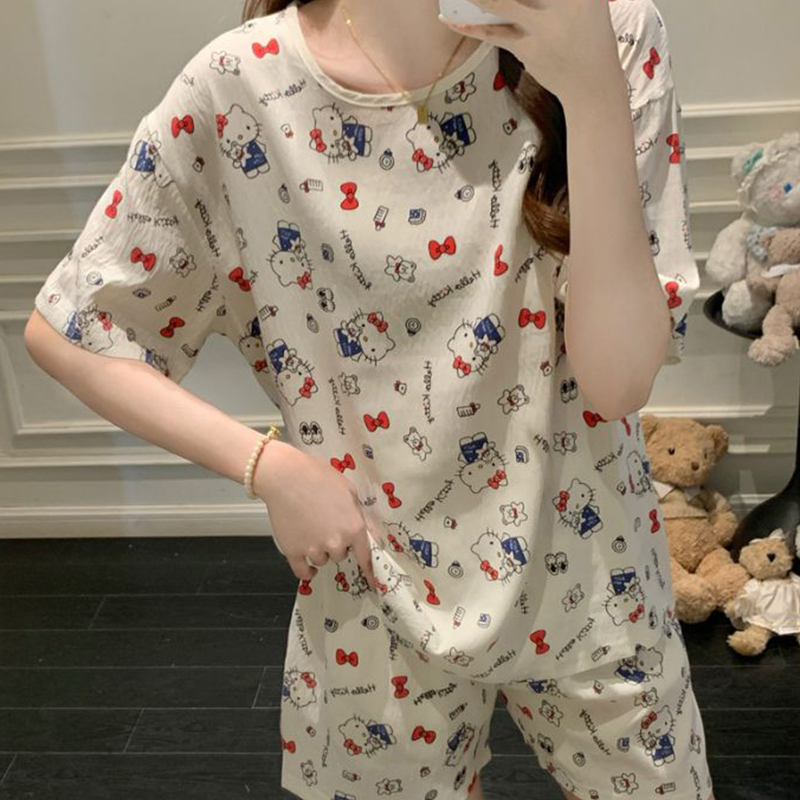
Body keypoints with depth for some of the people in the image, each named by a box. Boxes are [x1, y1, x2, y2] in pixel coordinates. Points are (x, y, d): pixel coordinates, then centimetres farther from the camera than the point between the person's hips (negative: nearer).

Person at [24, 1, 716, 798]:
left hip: (587, 575, 1)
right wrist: (269, 465, -15)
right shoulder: (242, 90, -16)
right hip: (382, 592, 0)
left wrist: (593, 96, -29)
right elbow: (63, 332, -6)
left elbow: (617, 382, -20)